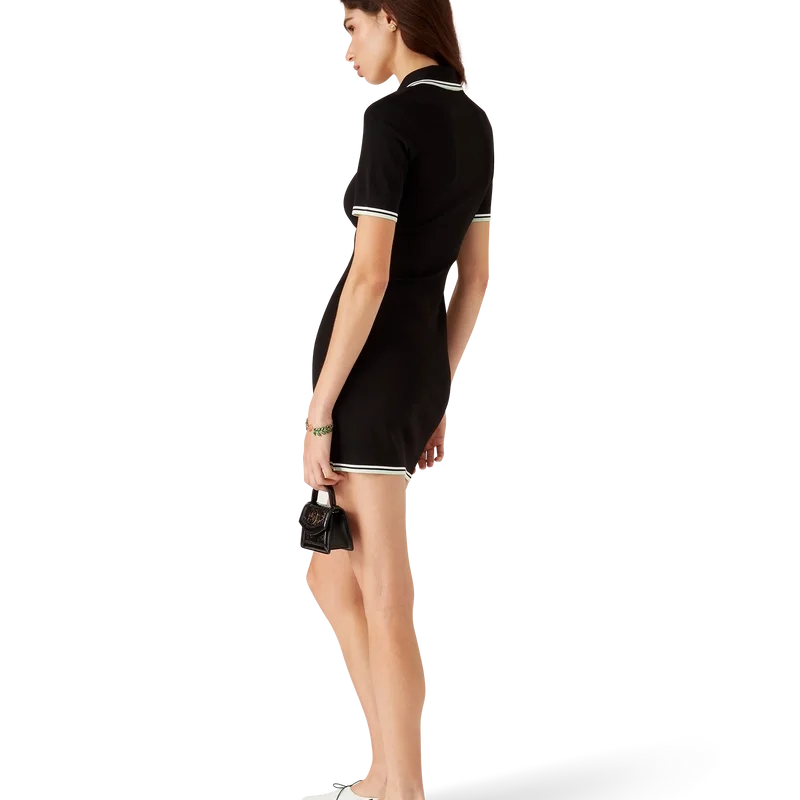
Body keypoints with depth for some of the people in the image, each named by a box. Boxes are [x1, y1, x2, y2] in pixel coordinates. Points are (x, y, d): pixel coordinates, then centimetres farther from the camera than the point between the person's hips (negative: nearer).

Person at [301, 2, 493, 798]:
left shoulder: (391, 117, -16)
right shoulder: (474, 123, 12)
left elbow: (370, 277, -20)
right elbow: (476, 275, 15)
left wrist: (318, 414, -16)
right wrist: (437, 402, 20)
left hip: (369, 367, -9)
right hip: (423, 365, 9)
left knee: (383, 600, -2)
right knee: (327, 569, 20)